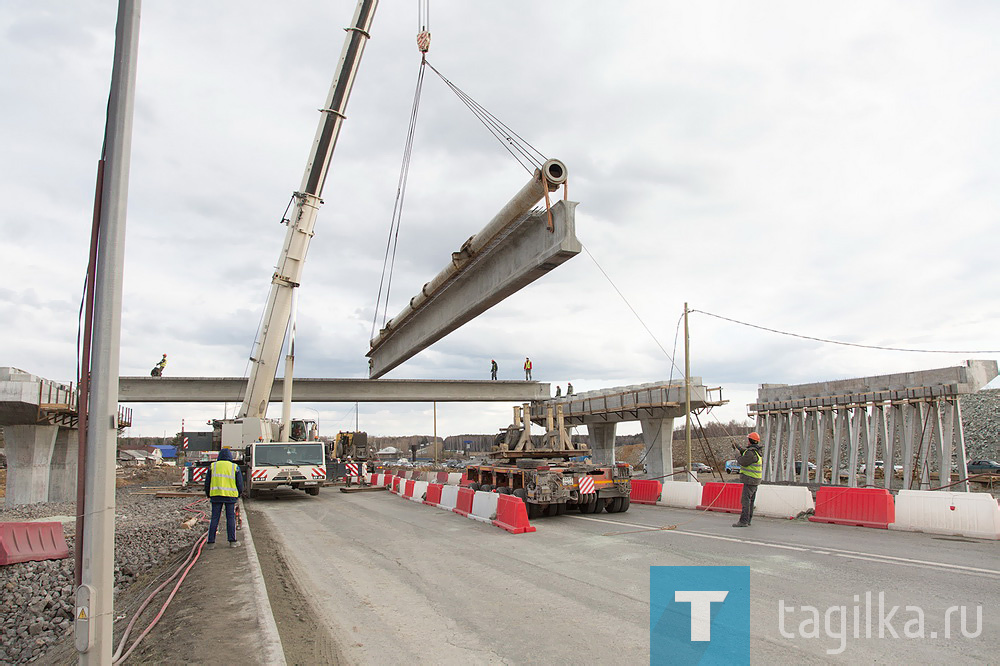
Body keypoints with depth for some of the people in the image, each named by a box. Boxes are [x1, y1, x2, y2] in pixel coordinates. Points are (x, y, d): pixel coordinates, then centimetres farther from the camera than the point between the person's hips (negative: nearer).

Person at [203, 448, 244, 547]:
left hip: (216, 495, 1)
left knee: (215, 518, 5)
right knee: (231, 518, 4)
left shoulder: (213, 466, 7)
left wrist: (208, 494, 22)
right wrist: (238, 494, 22)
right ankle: (232, 541, 4)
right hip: (230, 495, -1)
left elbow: (207, 483, 9)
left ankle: (211, 542, 3)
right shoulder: (234, 467, 4)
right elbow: (240, 484, 6)